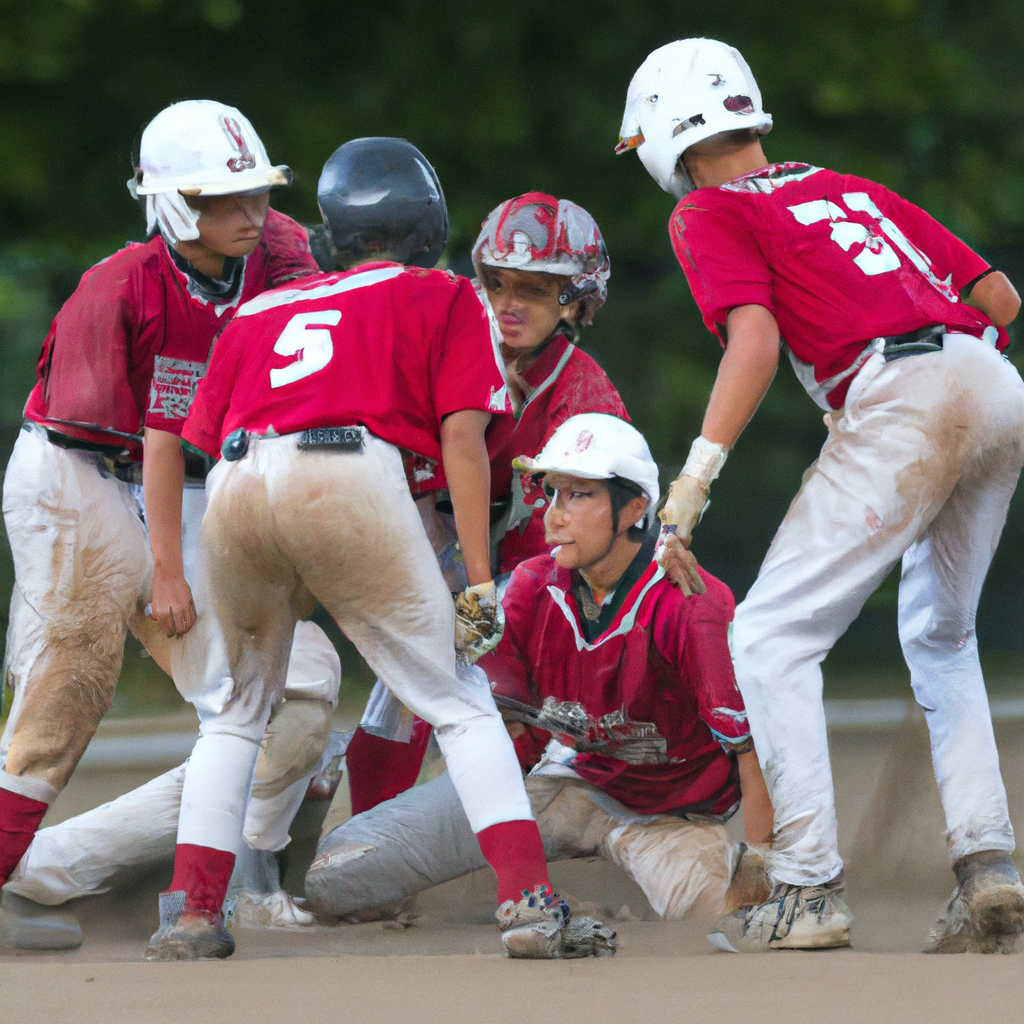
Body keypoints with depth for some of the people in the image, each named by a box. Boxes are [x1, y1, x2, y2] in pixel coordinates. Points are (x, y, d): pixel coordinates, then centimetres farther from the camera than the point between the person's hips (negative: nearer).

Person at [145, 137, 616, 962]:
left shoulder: (261, 313, 30)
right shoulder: (442, 298, 19)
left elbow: (204, 438, 22)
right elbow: (461, 436, 7)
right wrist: (479, 580, 3)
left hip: (234, 490, 4)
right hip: (355, 478, -3)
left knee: (235, 711, 23)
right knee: (458, 705, 5)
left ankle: (192, 912, 17)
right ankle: (530, 902, -5)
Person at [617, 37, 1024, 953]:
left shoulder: (709, 213, 8)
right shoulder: (852, 189, 28)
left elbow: (755, 341, -9)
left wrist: (694, 480, -13)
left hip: (899, 399, -7)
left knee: (772, 637, 0)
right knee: (940, 640, 24)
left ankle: (810, 891, -9)